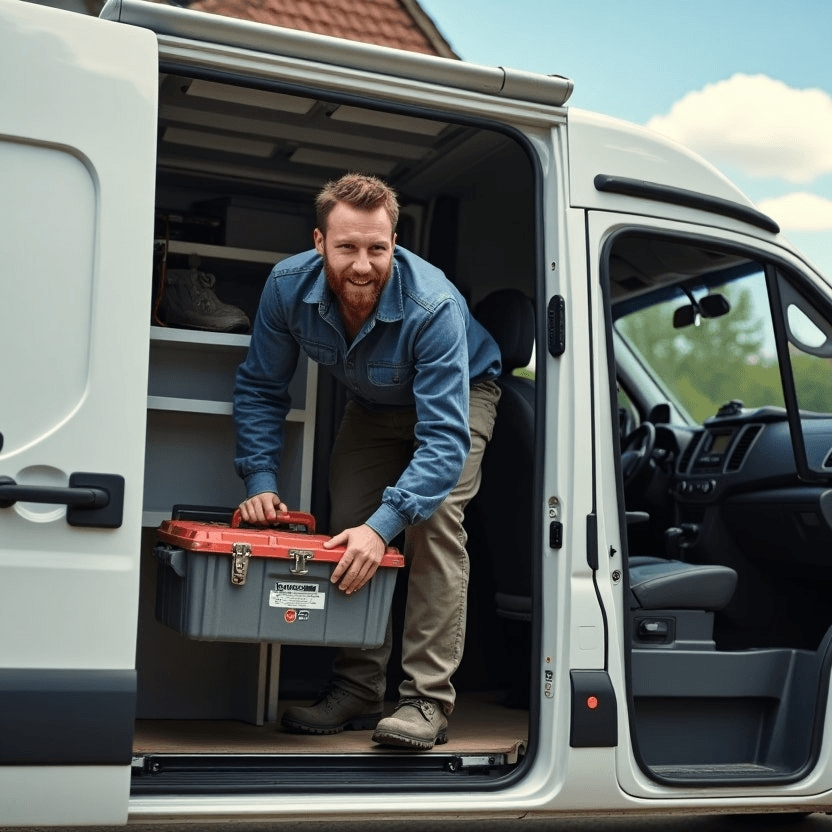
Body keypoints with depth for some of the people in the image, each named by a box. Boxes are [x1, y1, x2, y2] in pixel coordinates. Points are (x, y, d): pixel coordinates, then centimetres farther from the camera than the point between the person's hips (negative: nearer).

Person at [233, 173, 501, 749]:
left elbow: (445, 437, -42)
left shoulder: (433, 306, -41)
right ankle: (358, 691, 4)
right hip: (374, 405, 5)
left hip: (460, 395, -4)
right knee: (347, 532, -7)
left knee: (433, 524, -24)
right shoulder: (289, 287, -27)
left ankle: (428, 701, -22)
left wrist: (384, 525, -51)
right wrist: (261, 481, -23)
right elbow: (260, 389, -11)